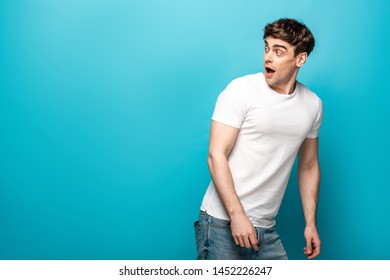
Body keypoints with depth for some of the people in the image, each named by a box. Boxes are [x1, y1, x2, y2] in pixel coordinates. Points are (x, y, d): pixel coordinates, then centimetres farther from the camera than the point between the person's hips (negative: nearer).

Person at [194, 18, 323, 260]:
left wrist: (311, 223, 13)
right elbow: (216, 156, -12)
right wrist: (237, 215, -19)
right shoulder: (242, 90, -9)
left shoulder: (313, 104, 7)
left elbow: (309, 166, 16)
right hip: (223, 222, -5)